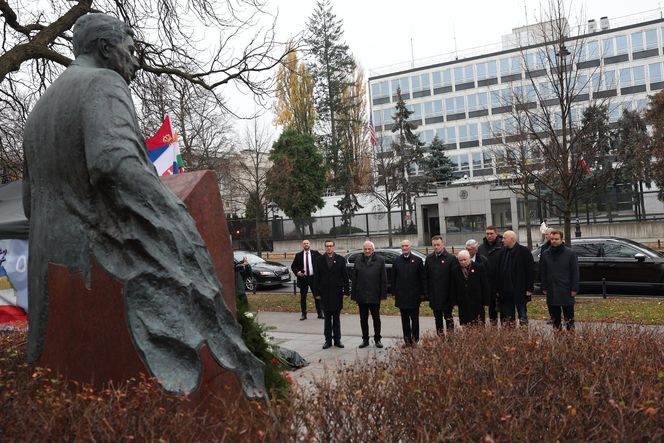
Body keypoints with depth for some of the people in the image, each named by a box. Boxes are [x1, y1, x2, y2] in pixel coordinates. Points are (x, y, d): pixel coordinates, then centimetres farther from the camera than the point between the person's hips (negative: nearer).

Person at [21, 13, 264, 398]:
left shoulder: (41, 110, 20)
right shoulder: (104, 84, -6)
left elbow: (32, 204, 21)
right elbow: (114, 162, -25)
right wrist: (177, 213, -15)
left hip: (53, 276, 9)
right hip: (111, 264, -8)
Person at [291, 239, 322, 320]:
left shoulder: (315, 253, 3)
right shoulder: (298, 255, 4)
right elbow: (293, 266, 7)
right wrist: (297, 272, -10)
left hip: (313, 277, 0)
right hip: (303, 278, 1)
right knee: (303, 297, 5)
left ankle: (320, 313, 13)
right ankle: (303, 314, 14)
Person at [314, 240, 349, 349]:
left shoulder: (340, 259, 2)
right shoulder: (319, 260, 3)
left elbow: (345, 277, 2)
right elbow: (316, 278, 2)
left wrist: (346, 291, -3)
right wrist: (317, 293, -3)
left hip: (337, 293, 0)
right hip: (325, 293, 0)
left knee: (336, 318, 8)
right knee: (327, 318, 7)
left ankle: (337, 339, 15)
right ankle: (328, 340, 13)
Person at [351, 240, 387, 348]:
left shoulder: (380, 260, 1)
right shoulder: (358, 262, 7)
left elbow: (383, 279, -2)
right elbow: (354, 280, 6)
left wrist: (383, 294, -8)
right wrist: (354, 295, 1)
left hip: (374, 296, -2)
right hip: (361, 296, 2)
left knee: (376, 318, 7)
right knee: (363, 319, 9)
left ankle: (377, 339, 18)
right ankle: (365, 339, 19)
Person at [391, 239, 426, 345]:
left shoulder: (417, 260, 0)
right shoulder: (397, 261, 7)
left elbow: (422, 278, 1)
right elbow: (393, 278, 9)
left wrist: (422, 293, -3)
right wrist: (394, 293, 5)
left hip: (414, 296, -2)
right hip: (401, 296, 2)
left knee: (415, 319, 3)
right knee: (405, 319, 7)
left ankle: (415, 338, 11)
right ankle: (407, 340, 13)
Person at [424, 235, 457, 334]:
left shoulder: (451, 258, -7)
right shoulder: (429, 258, 7)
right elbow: (426, 277, 9)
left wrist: (453, 295, -10)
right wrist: (427, 292, 3)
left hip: (447, 296, -4)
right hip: (434, 296, 4)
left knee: (448, 317, 2)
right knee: (438, 318, 13)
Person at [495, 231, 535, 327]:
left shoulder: (524, 251, -7)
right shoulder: (503, 252, 10)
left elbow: (530, 270, -8)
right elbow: (498, 271, 12)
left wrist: (529, 289, -11)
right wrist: (498, 288, 8)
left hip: (519, 291, -5)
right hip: (505, 292, 6)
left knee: (522, 314, 3)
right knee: (508, 315, 11)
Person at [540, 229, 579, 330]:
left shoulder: (570, 253, -2)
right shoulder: (545, 254, 7)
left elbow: (575, 272, -2)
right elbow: (542, 273, 11)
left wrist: (574, 289, -7)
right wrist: (544, 288, 4)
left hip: (566, 292, -3)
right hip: (551, 293, 3)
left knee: (569, 317, 3)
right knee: (555, 318, 10)